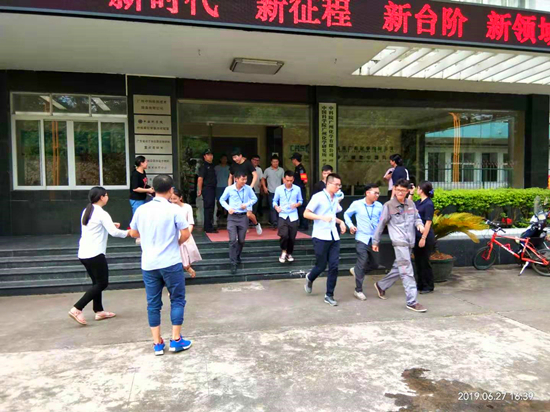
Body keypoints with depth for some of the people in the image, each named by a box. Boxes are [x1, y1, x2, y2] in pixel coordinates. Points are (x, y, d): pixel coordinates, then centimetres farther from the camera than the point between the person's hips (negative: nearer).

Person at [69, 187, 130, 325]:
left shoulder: (86, 211, 12)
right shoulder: (102, 214, -12)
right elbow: (114, 232, -21)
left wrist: (111, 225, 16)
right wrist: (127, 233, -5)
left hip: (83, 253, 9)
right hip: (95, 254, -9)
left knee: (97, 282, 17)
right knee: (102, 283, 0)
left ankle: (99, 311, 23)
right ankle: (77, 309, -5)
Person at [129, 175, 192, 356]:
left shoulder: (141, 209, 3)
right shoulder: (175, 209, -10)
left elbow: (133, 233, 15)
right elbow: (186, 234, -11)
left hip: (148, 264, 4)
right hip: (171, 263, -4)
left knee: (153, 303, 10)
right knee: (177, 300, 10)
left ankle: (157, 344, 16)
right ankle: (176, 340, 13)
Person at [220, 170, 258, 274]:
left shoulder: (248, 188, -6)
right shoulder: (229, 189, -8)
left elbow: (254, 199, 8)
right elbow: (222, 200, 7)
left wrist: (247, 204, -9)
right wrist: (228, 208, -9)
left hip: (243, 217, 2)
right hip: (232, 217, -2)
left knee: (241, 240, 9)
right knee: (233, 240, -10)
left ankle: (237, 257, 35)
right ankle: (233, 263, -3)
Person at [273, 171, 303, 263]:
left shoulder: (297, 189, 0)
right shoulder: (279, 189, -1)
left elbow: (300, 200, 9)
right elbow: (275, 201, 6)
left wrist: (297, 204, -13)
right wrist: (276, 207, -14)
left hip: (293, 216, 1)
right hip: (283, 216, -1)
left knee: (292, 237, 6)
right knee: (284, 235, -17)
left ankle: (289, 254, 28)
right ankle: (283, 251, 10)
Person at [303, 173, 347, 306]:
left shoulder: (335, 199, 13)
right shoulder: (318, 197, -8)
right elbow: (306, 214, -11)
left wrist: (341, 222, 7)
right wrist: (322, 217, -24)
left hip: (334, 237, 6)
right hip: (321, 237, -6)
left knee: (334, 266, 1)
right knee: (321, 266, 2)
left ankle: (329, 295, 12)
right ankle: (310, 279, 36)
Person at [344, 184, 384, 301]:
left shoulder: (379, 206, 2)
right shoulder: (357, 204, -4)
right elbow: (347, 214, 10)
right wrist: (350, 225, -5)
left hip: (374, 239, 4)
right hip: (362, 238, -4)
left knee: (374, 264, 12)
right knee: (362, 263, -8)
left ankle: (356, 270, 39)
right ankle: (358, 290, 4)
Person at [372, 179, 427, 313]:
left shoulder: (411, 204, 10)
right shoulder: (389, 205, -4)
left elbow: (417, 218, 21)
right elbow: (381, 224, 1)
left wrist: (419, 224, -4)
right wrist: (375, 241, 6)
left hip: (409, 242, 6)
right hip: (399, 242, -6)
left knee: (398, 269, 17)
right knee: (407, 272, -11)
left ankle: (381, 286, 38)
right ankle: (412, 302, -8)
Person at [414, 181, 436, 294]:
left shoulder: (428, 204, -15)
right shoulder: (418, 202, 10)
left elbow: (428, 222, -17)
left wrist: (423, 238, -20)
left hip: (426, 237, -9)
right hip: (417, 236, 9)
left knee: (425, 262, 0)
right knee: (418, 261, 14)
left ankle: (428, 287, 13)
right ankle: (420, 285, 25)